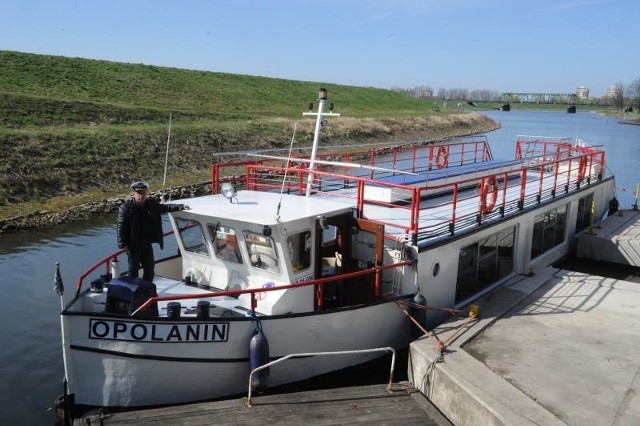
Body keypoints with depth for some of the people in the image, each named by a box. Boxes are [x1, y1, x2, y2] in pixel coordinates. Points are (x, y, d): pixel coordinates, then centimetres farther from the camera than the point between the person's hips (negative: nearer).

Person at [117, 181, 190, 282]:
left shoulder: (152, 204, 3)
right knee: (133, 269, 4)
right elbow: (120, 227, -13)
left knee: (149, 269, 13)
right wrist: (122, 244, -16)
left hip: (147, 243, 6)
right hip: (133, 245, -6)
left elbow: (165, 208, 18)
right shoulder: (126, 208, -13)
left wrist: (181, 206, 9)